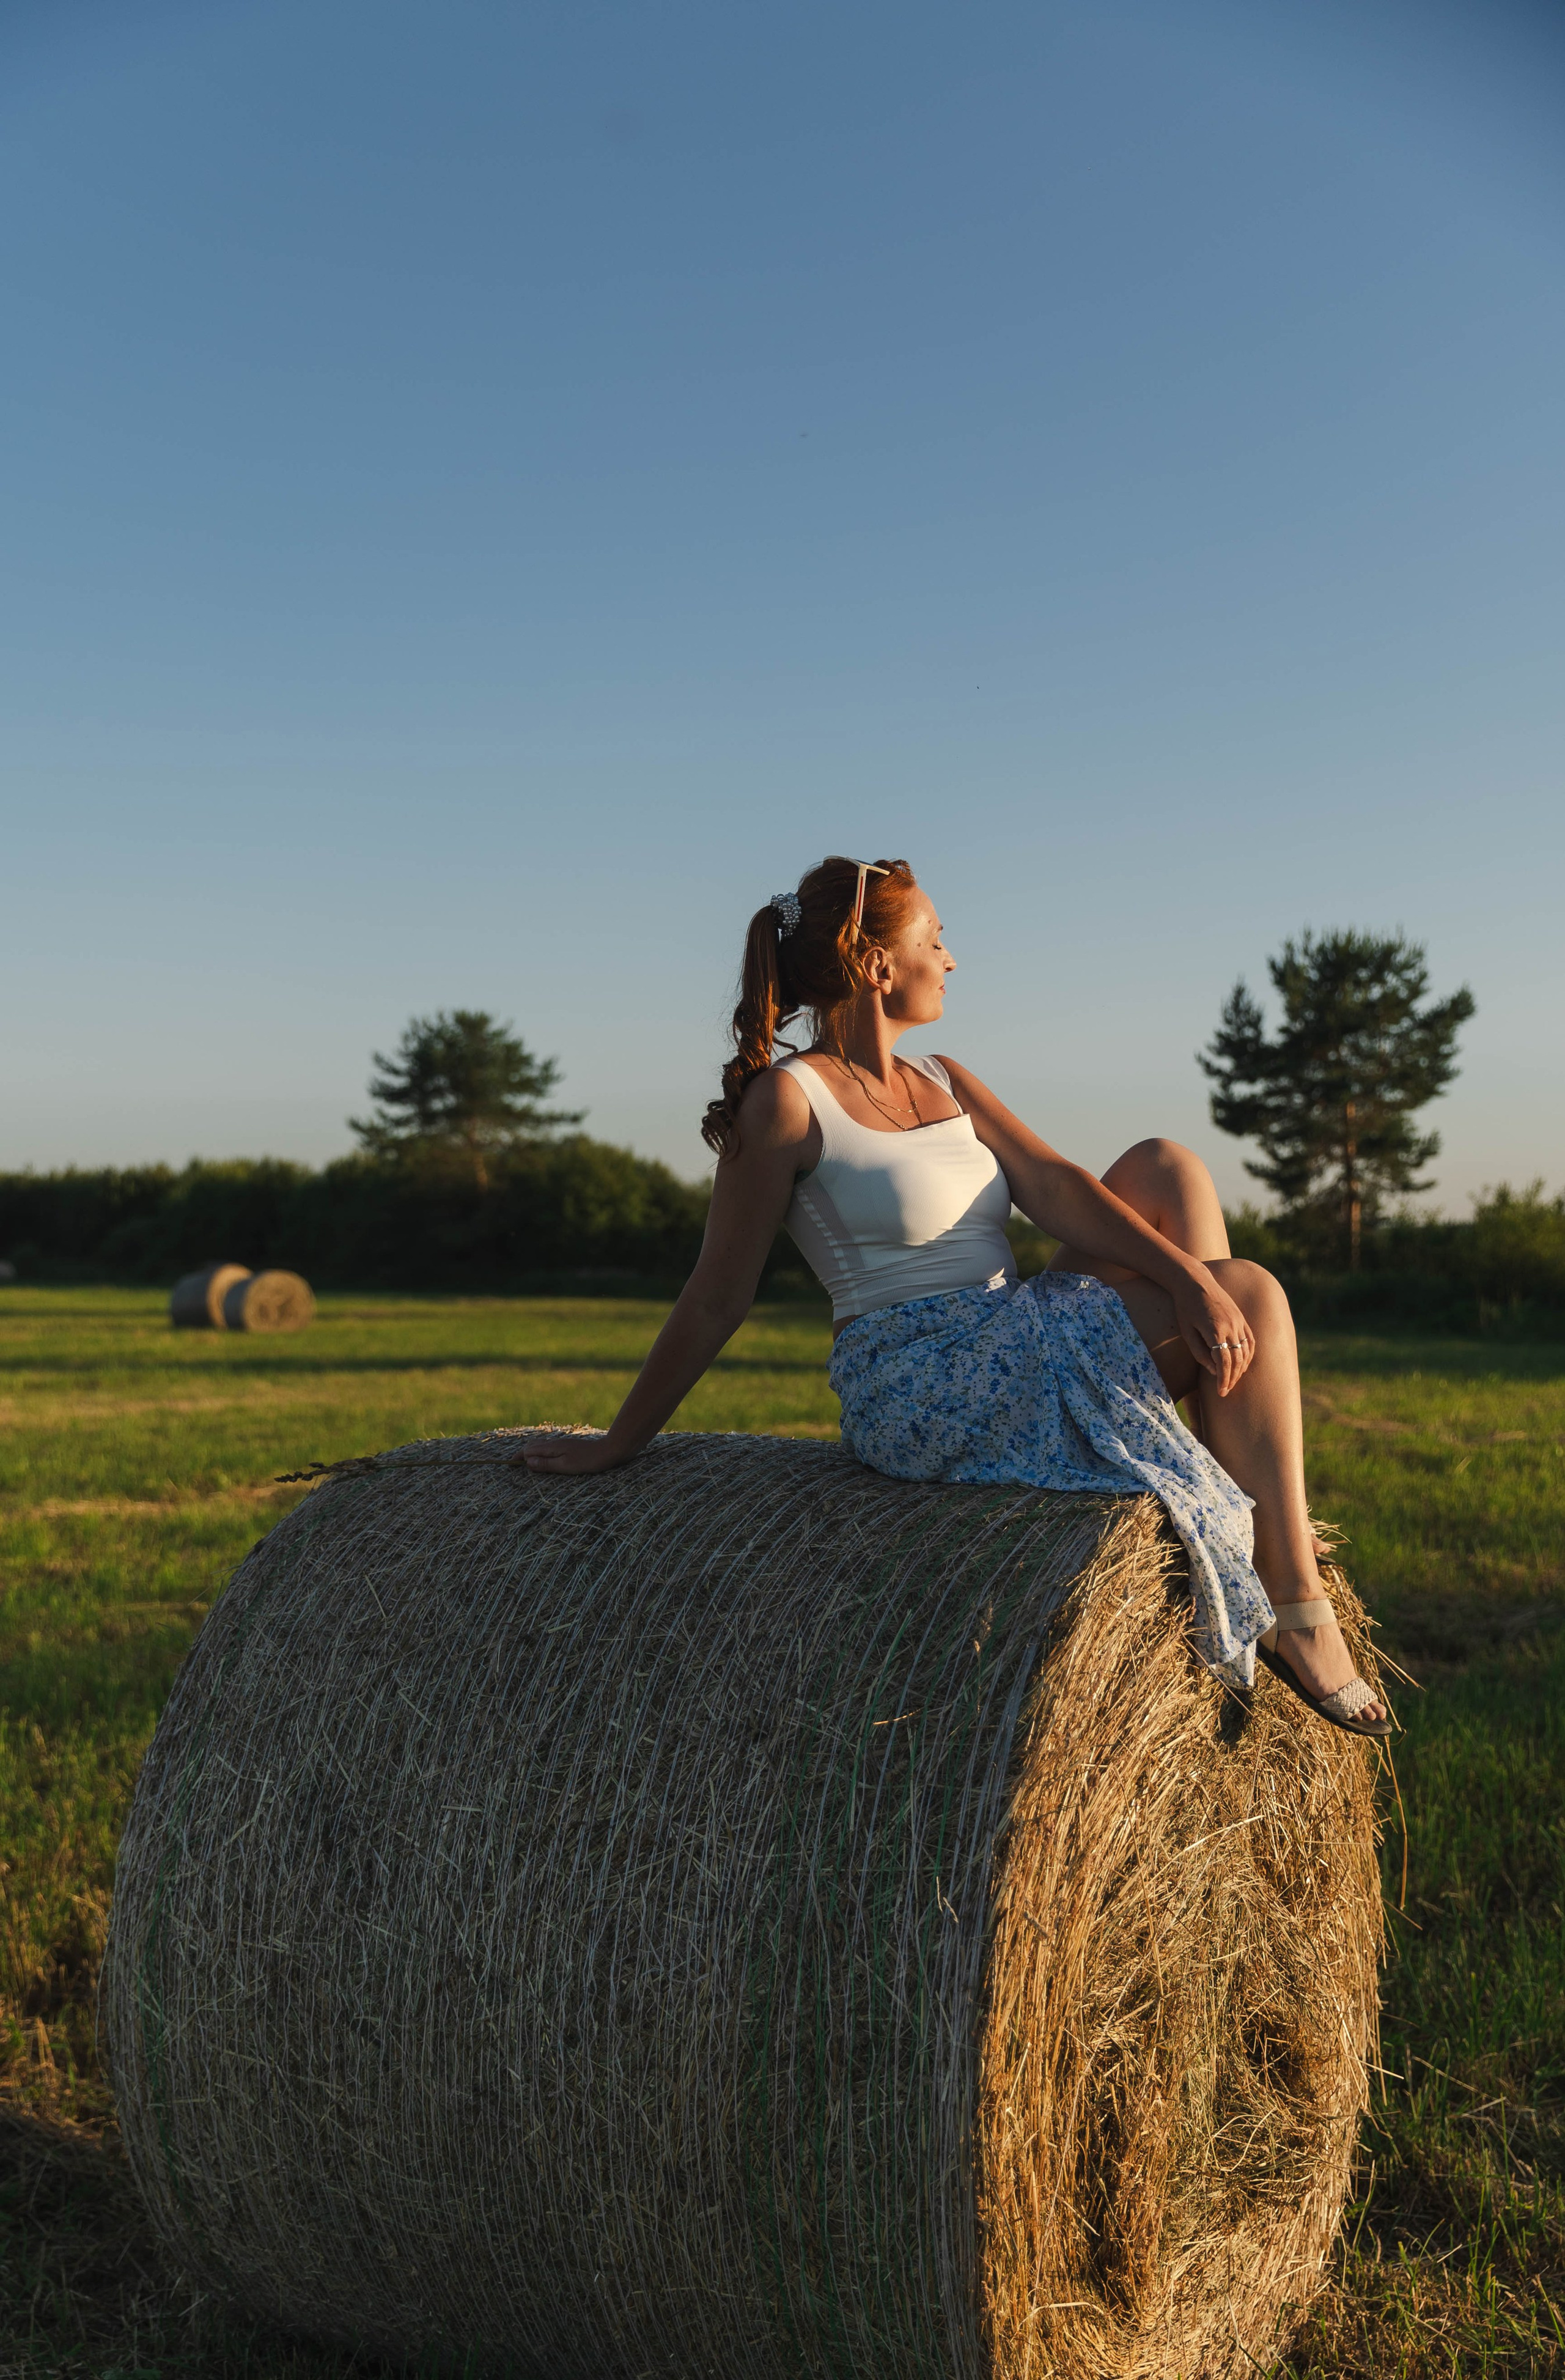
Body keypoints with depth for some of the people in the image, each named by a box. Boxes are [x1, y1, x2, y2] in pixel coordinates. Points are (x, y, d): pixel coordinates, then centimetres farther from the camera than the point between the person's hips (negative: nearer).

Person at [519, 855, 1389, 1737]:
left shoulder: (948, 1084, 16)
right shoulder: (787, 1099, -8)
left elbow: (1055, 1186, 0)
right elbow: (717, 1300, -3)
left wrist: (1189, 1279, -16)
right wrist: (619, 1443, -1)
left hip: (1020, 1359, 8)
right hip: (918, 1390, -8)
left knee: (1167, 1166, -5)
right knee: (1251, 1292, -12)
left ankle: (1267, 1512, -3)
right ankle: (1297, 1615, -8)